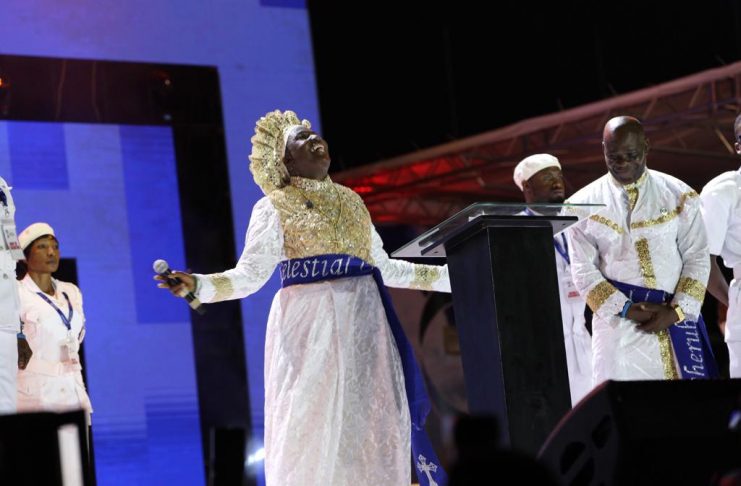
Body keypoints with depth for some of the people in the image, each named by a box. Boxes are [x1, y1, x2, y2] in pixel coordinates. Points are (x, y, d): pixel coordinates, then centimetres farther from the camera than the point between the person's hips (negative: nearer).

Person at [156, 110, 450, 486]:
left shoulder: (350, 202, 18)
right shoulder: (274, 208, 1)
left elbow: (384, 266, 23)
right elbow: (250, 274, -8)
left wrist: (450, 275, 25)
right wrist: (198, 286, -26)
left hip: (363, 323, 5)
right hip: (311, 324, -5)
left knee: (372, 428, 2)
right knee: (314, 428, -8)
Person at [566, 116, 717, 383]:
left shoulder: (679, 196, 5)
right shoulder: (584, 205, 3)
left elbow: (697, 258, 2)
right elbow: (583, 270, -1)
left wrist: (675, 312, -9)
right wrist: (626, 310, -10)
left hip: (675, 322, 1)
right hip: (618, 329, -1)